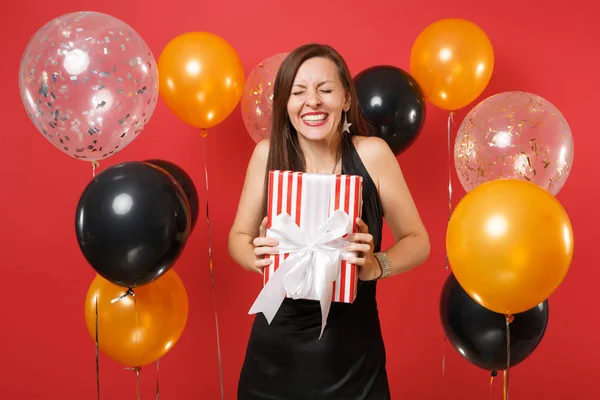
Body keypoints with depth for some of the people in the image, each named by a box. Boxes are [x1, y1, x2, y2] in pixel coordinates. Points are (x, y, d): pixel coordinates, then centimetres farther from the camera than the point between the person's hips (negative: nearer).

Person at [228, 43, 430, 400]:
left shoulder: (372, 153, -11)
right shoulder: (267, 154, -7)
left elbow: (418, 241, -4)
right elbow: (238, 236, 3)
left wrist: (376, 265, -25)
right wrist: (257, 256, -19)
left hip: (352, 349, -1)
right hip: (276, 347, 2)